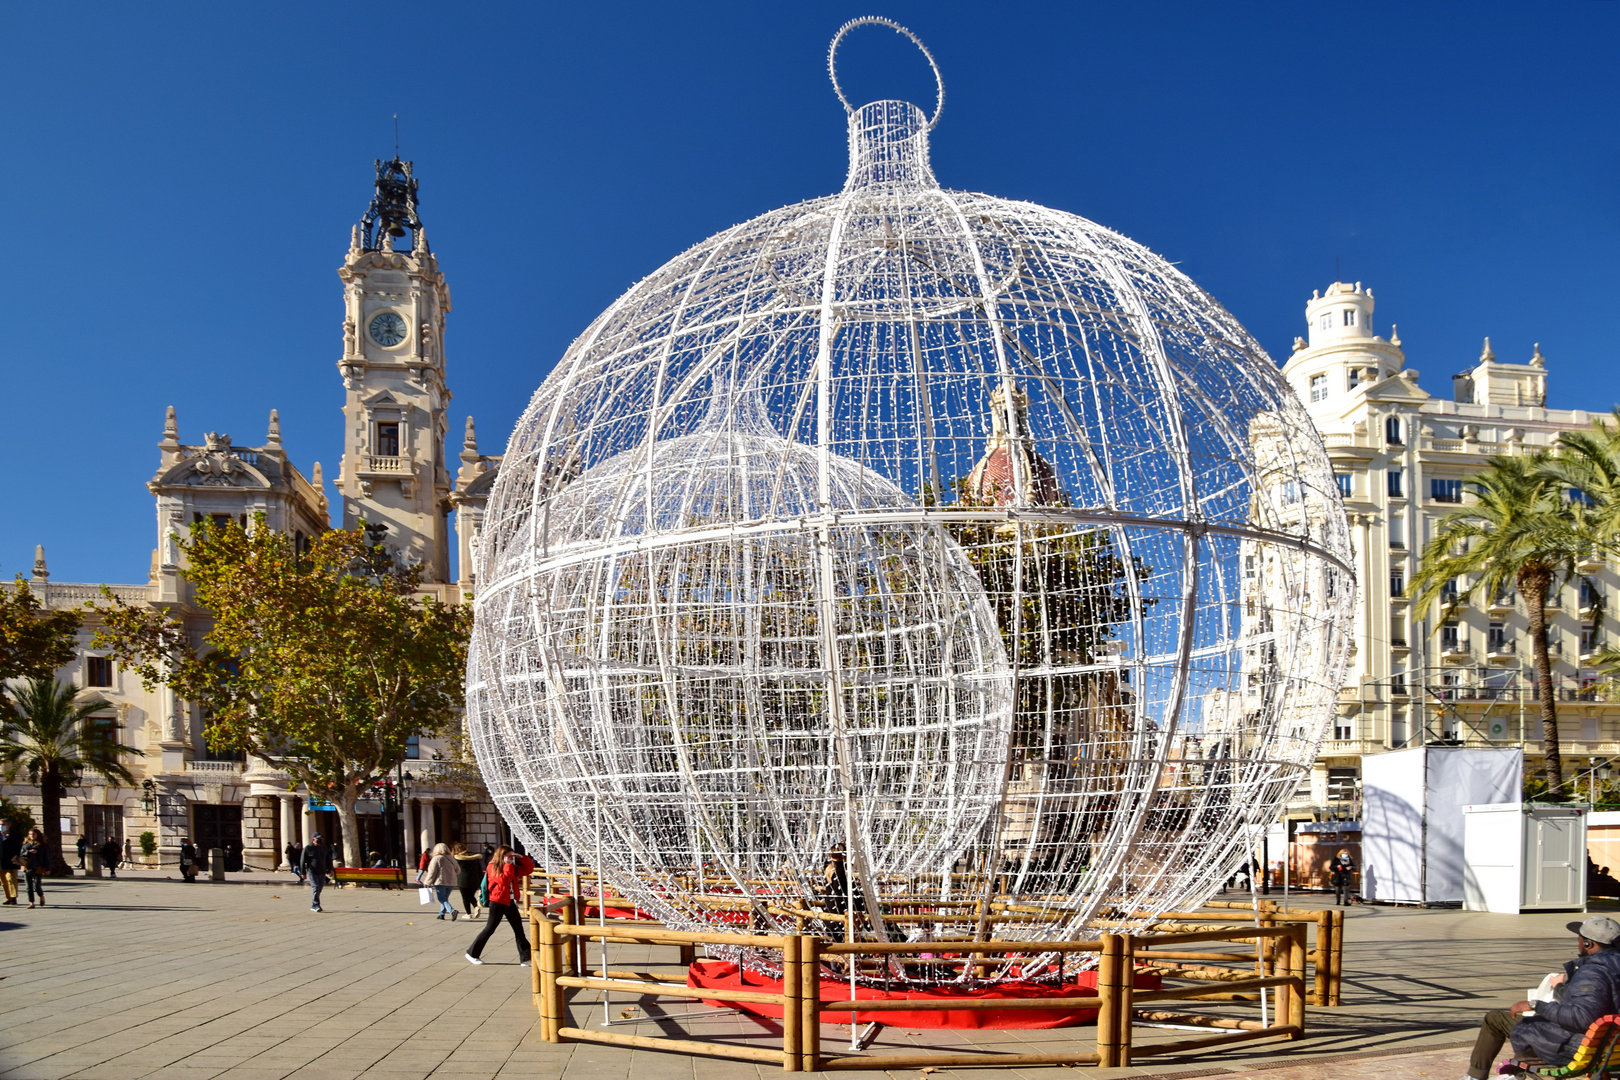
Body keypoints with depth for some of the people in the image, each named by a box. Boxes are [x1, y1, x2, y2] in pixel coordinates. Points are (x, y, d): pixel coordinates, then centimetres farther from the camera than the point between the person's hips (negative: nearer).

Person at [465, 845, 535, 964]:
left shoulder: (512, 867, 12)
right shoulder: (492, 867, -8)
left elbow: (529, 869, 12)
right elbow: (504, 880, -22)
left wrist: (522, 858, 0)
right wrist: (508, 865, -15)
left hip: (510, 902, 7)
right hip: (498, 902, -6)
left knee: (519, 930, 2)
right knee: (490, 929, 0)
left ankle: (525, 957, 3)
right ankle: (472, 954, 13)